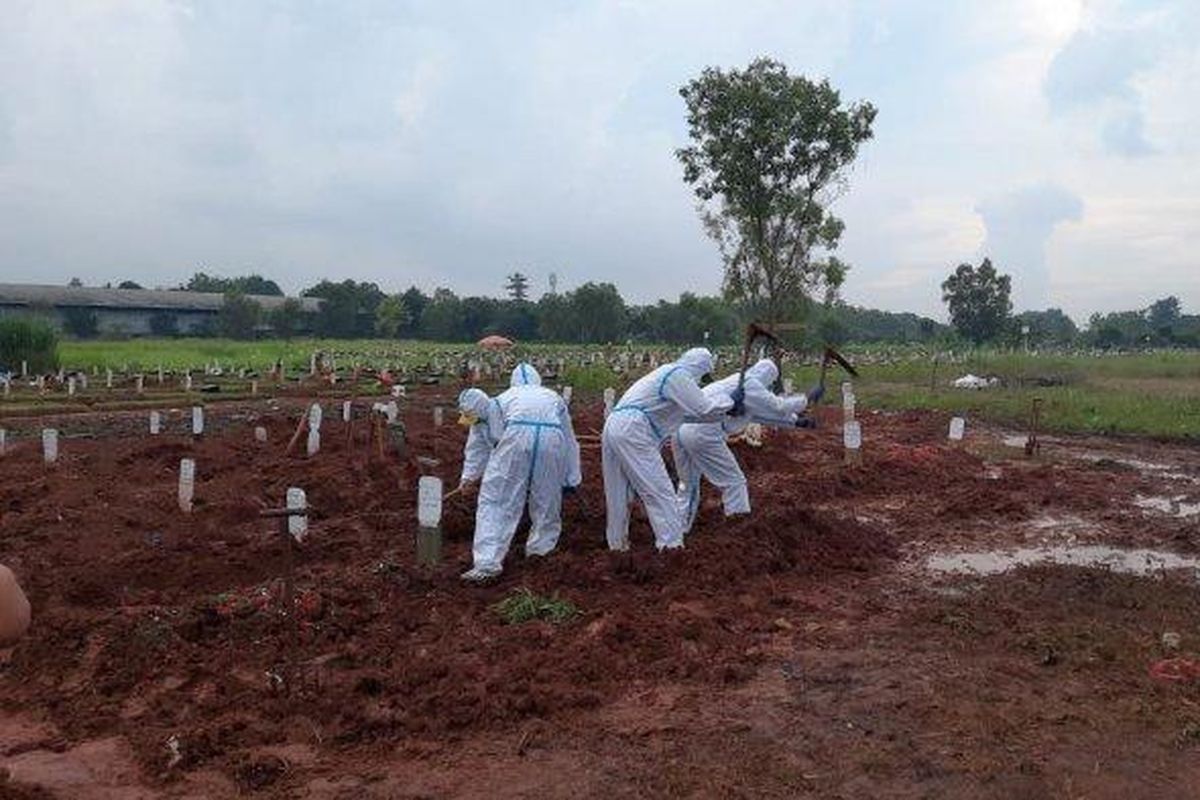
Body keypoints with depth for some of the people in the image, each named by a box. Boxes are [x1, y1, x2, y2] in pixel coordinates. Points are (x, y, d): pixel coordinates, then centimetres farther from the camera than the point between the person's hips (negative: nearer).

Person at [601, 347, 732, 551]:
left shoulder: (667, 373, 25)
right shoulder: (678, 376, -5)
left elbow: (687, 412, 31)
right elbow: (705, 409, -7)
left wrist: (720, 411, 30)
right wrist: (728, 401, 11)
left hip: (614, 427, 10)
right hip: (632, 432, -10)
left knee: (619, 493, 17)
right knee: (660, 491, -7)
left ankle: (617, 543, 26)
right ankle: (671, 543, -8)